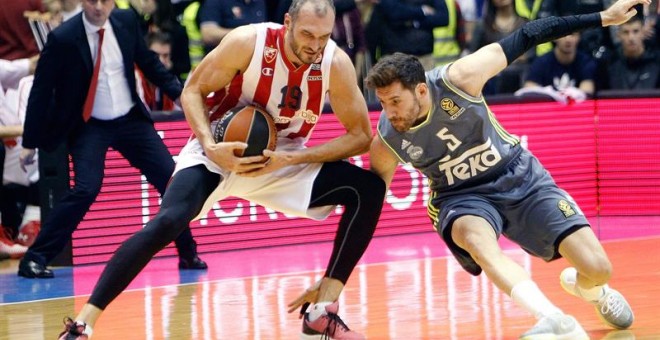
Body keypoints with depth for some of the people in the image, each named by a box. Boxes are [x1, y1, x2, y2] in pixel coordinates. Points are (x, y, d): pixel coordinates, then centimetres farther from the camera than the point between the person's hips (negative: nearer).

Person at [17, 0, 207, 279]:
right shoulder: (63, 38, -18)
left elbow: (148, 63, 10)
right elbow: (41, 91, -11)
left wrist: (181, 93, 0)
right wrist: (30, 143, -10)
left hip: (130, 120, 5)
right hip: (88, 126, -4)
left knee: (172, 179, -2)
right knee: (86, 188, -23)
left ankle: (187, 254, 16)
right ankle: (34, 259, -13)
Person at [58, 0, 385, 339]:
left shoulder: (336, 63, -17)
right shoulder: (248, 42, -22)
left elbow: (360, 135, -11)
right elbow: (193, 91, -10)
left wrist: (290, 159, -21)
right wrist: (210, 146, -28)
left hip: (282, 161, 4)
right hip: (221, 151, -3)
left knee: (368, 189, -14)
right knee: (167, 222, -27)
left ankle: (322, 311, -9)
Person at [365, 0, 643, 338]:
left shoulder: (458, 79, -25)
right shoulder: (385, 142, -19)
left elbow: (524, 39, -17)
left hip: (520, 177, 0)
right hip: (461, 197, 0)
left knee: (597, 269, -9)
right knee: (476, 239, -38)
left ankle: (586, 288, 30)